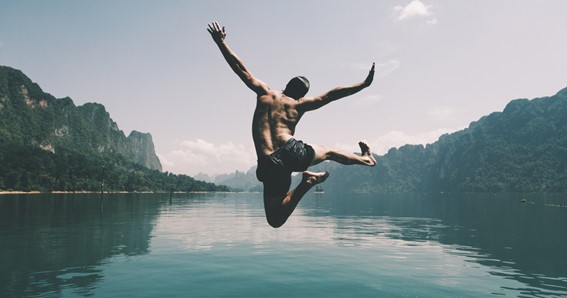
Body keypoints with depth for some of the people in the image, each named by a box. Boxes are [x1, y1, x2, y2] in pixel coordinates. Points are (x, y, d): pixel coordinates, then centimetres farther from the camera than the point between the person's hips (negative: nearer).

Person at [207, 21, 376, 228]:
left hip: (269, 164, -1)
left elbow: (241, 69, 13)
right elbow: (332, 94, 11)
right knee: (327, 152, 35)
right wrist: (363, 84, 18)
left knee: (275, 220, 6)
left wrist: (221, 43, 20)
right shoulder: (299, 104, 10)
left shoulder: (264, 94, 12)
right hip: (293, 152, 1)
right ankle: (365, 158, 51)